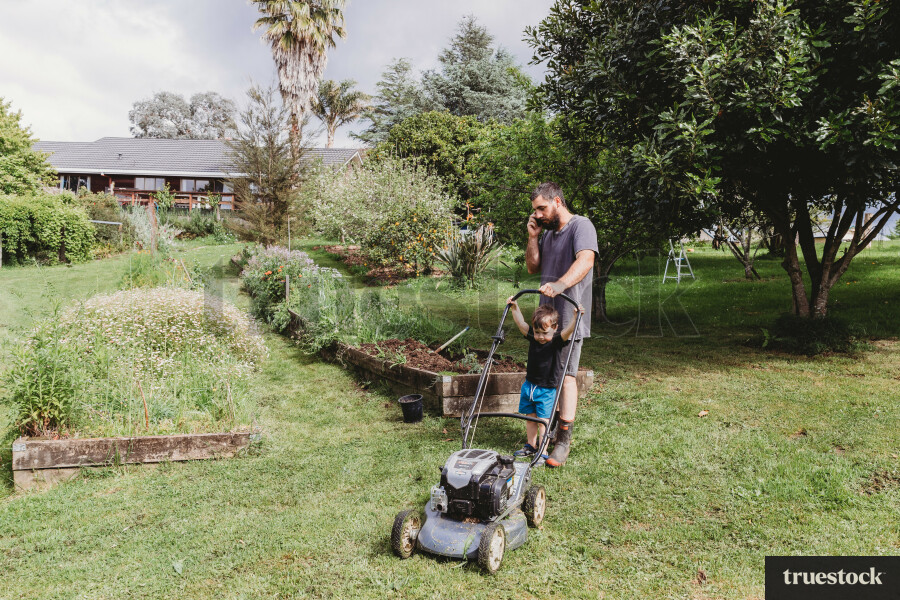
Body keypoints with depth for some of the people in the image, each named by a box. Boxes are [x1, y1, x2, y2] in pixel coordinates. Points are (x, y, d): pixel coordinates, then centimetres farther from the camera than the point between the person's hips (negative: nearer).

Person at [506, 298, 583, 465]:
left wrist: (576, 317, -43)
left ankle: (543, 452, 7)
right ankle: (531, 446, 31)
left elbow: (568, 331, -31)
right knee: (530, 418, 15)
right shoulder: (533, 338, -1)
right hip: (529, 386, 5)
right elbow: (521, 324, 5)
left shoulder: (558, 341, -14)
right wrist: (515, 307, 0)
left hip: (547, 390, -5)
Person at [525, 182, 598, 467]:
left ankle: (564, 440, -3)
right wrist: (533, 237, 4)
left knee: (565, 375, -9)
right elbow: (533, 267, 17)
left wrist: (560, 284, -43)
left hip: (569, 316, -8)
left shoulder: (581, 225, -9)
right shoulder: (548, 233, 18)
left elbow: (586, 260, -27)